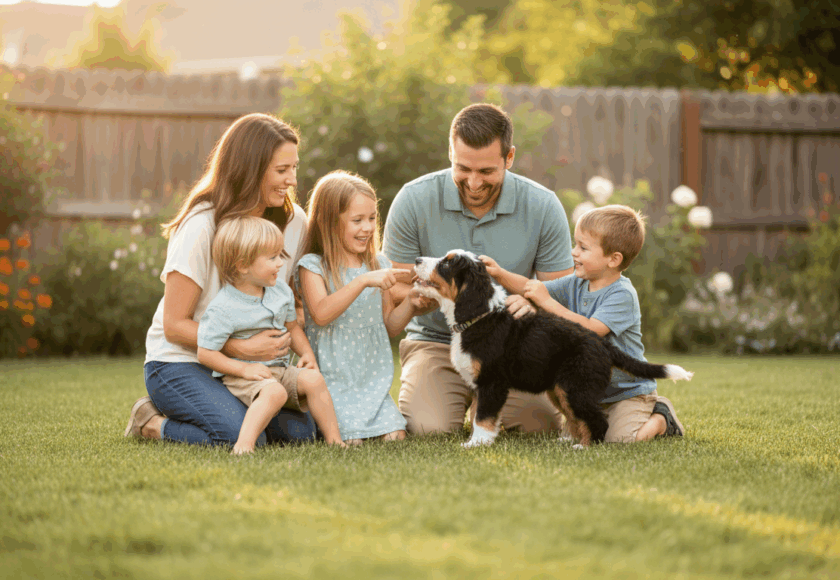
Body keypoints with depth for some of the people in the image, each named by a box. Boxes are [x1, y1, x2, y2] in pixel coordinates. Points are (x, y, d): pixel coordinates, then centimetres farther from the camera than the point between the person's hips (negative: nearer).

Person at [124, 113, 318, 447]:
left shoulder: (293, 221, -1)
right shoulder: (201, 227, -18)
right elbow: (175, 325, -16)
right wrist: (242, 348, -26)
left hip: (243, 366, 7)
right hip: (179, 364, -7)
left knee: (300, 430, -14)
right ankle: (153, 423, 0)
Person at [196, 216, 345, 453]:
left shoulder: (280, 291, 6)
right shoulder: (223, 308, -16)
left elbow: (292, 327, 22)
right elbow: (206, 353, -16)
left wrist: (307, 353, 4)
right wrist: (244, 369, -22)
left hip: (278, 369, 7)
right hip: (240, 377, -7)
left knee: (313, 378, -17)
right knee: (274, 392, -35)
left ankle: (334, 440, -11)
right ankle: (244, 444, -46)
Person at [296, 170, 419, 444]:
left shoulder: (378, 265, 10)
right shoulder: (313, 266, -6)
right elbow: (321, 314, -24)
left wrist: (410, 304, -4)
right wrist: (363, 281, -30)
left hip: (374, 378, 5)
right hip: (332, 378, -5)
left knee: (394, 435, -12)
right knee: (349, 441, -18)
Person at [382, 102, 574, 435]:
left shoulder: (543, 207, -8)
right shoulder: (414, 200, -11)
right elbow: (397, 290, -7)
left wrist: (533, 302, -28)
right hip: (436, 342, -1)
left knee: (542, 427, -22)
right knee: (428, 428, -27)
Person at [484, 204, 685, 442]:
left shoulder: (622, 295, -21)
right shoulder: (576, 285, 3)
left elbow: (590, 330, -31)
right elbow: (531, 289, 4)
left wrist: (547, 302, -29)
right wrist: (499, 274, -14)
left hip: (629, 390, -8)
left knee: (618, 438, -25)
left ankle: (661, 418, 7)